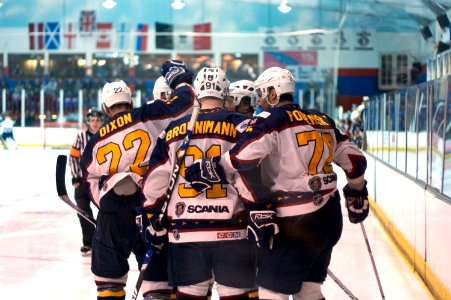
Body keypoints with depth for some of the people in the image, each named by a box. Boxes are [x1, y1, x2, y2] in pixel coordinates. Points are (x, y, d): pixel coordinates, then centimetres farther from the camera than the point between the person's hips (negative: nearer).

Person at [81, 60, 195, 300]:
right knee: (157, 272, 2)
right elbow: (184, 104, -4)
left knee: (109, 274, 18)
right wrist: (181, 80, 15)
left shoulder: (96, 141, 11)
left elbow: (92, 181, 16)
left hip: (113, 211, 3)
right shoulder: (146, 117, -1)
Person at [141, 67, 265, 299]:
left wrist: (155, 223, 17)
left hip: (184, 233, 3)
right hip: (231, 231, -3)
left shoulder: (173, 131, 9)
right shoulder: (240, 127, -3)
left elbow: (154, 183, 8)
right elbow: (250, 178, -12)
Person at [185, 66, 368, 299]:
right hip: (329, 218, 8)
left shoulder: (273, 119, -8)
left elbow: (244, 155, -24)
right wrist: (357, 194, 31)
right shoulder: (322, 121, 14)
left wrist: (210, 169, -13)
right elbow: (354, 159, 18)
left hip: (295, 221, -8)